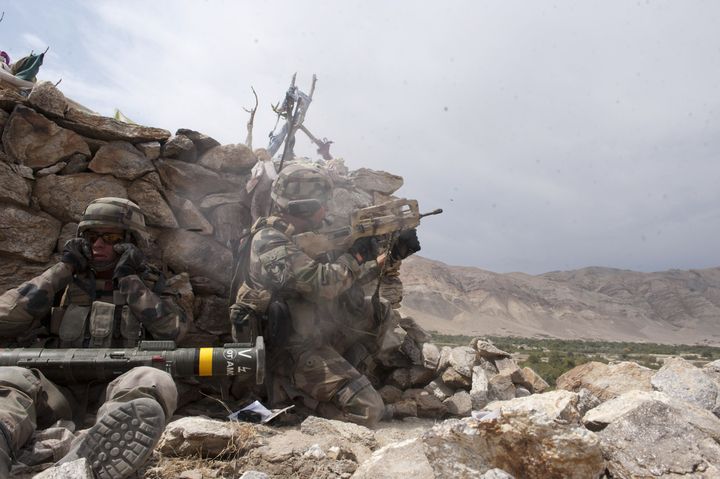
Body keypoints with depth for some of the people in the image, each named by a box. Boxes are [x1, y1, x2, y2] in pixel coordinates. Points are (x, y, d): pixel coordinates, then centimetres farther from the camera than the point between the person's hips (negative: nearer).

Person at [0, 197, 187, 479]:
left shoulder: (147, 284, 17)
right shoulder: (64, 282, 22)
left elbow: (173, 329, -2)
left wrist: (129, 280, -1)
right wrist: (63, 269, 6)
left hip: (116, 388, -1)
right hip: (58, 387, 2)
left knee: (154, 383, -35)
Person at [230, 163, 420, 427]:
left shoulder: (306, 235, 8)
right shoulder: (270, 240, -20)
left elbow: (346, 278, 9)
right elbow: (321, 283, -29)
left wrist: (389, 255, 0)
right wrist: (356, 255, -14)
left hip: (317, 332, 9)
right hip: (291, 348, -9)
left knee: (379, 312, 12)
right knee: (368, 410, -14)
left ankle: (341, 372, 9)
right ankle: (287, 389, -1)